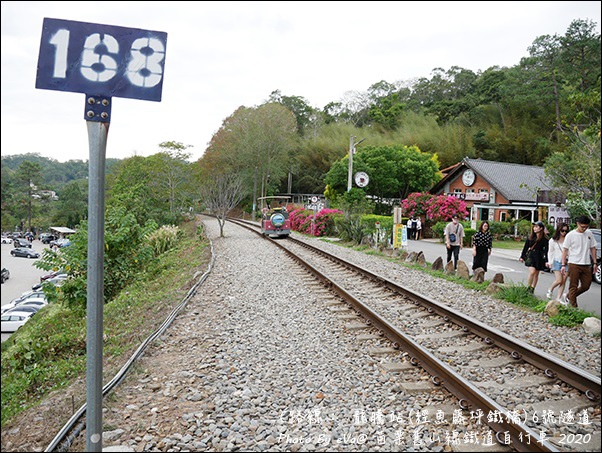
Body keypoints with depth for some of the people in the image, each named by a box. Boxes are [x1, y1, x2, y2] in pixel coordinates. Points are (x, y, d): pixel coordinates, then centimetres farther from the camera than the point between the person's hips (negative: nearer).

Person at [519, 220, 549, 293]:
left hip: (539, 257, -1)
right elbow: (525, 247, 10)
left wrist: (546, 261, -11)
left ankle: (532, 289, 18)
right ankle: (528, 288, -7)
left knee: (536, 274, 8)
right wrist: (522, 257, 11)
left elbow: (546, 250, -5)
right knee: (532, 272, -15)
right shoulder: (530, 237, 5)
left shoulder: (544, 239, -4)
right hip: (531, 255, 1)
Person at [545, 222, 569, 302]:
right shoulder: (553, 240, 2)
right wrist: (550, 262, 1)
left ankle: (559, 297, 6)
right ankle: (550, 290, 17)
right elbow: (550, 252, 8)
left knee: (563, 281, -1)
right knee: (559, 280, -11)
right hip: (557, 262, -2)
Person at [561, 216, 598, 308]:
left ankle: (569, 296, 26)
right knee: (573, 286, 0)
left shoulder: (589, 234, 7)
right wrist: (563, 265, -9)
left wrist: (595, 262, 10)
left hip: (586, 265, 5)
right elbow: (565, 250, -4)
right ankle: (573, 307, 7)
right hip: (574, 264, -5)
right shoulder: (570, 235, -6)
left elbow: (593, 248, 15)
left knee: (586, 286, 7)